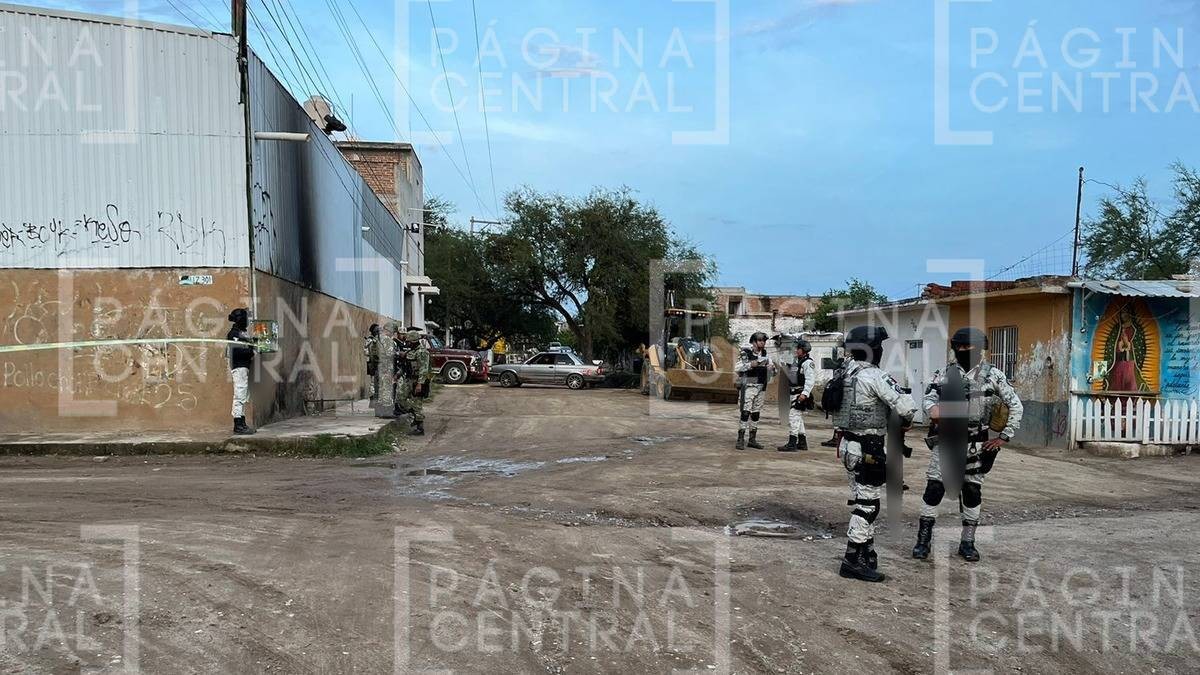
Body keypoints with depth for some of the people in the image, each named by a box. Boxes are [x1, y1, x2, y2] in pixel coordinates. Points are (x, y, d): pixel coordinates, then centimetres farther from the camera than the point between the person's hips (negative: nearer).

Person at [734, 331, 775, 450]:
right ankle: (740, 440, -9)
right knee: (745, 412, -11)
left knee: (756, 413, 10)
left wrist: (772, 367, -2)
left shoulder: (764, 353, 10)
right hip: (749, 386, -6)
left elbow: (770, 364, 21)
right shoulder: (746, 353, -8)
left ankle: (753, 440, 16)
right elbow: (736, 368, -14)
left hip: (761, 388, 6)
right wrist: (750, 365, -25)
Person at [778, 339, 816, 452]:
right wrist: (787, 368, 12)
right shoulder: (797, 362, 18)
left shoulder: (808, 363, -13)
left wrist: (805, 393, -28)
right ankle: (802, 443, 27)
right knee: (798, 417, 17)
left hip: (801, 394, -10)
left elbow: (810, 380, -21)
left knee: (794, 416, -13)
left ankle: (792, 444, -13)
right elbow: (792, 377, 26)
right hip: (795, 393, 10)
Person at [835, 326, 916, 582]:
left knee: (864, 500, 19)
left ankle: (866, 551, 29)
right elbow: (907, 406, -23)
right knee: (867, 504, -2)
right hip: (869, 449, -8)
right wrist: (906, 421, 0)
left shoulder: (847, 371, 6)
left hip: (849, 444, 8)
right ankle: (853, 561, 1)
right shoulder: (874, 376, -18)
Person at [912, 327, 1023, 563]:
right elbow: (929, 396, 3)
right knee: (934, 488, -4)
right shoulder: (947, 372, 4)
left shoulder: (992, 375, -1)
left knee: (972, 492, 8)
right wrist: (932, 408, -21)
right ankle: (923, 539, 5)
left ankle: (967, 542, 20)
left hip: (975, 443, 0)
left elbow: (1016, 406, 3)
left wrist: (1004, 437, -1)